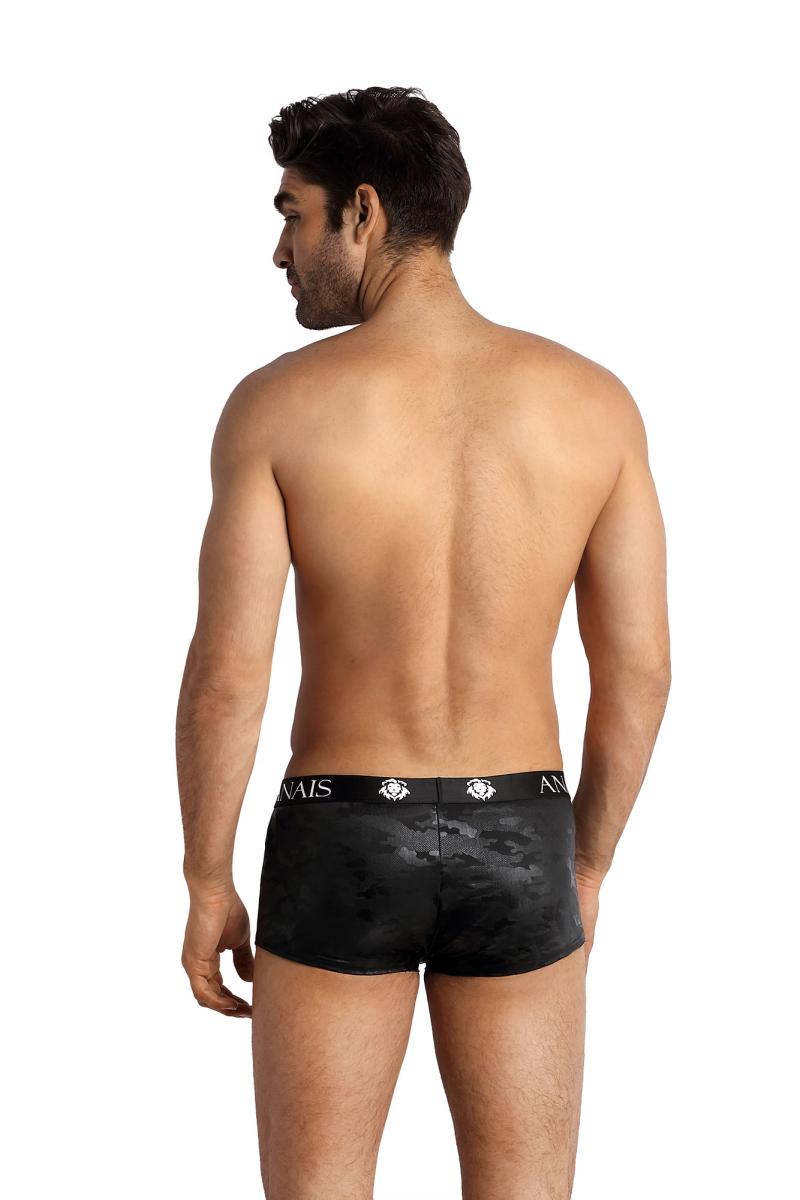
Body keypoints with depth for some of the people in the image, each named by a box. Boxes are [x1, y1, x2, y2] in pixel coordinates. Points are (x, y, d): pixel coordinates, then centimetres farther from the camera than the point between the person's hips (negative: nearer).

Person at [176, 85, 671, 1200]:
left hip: (340, 849, -1)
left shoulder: (276, 403, -11)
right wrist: (588, 868, 11)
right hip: (514, 848, 2)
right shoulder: (593, 400, -4)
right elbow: (637, 670, -2)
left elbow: (226, 675, -12)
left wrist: (205, 887, 1)